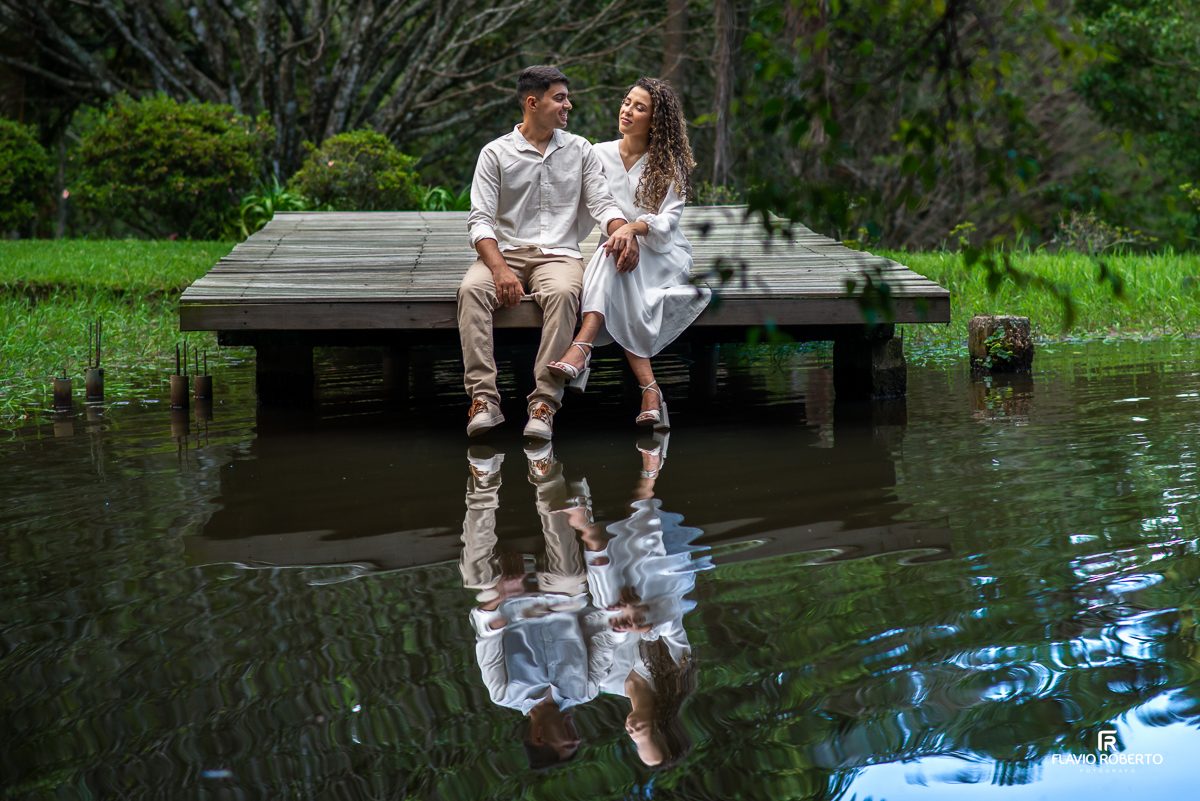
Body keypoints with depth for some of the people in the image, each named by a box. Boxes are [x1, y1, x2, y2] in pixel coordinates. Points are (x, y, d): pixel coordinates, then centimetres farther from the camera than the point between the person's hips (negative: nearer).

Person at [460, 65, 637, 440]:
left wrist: (624, 233, -19)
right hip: (506, 251, 0)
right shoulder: (495, 153, 5)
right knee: (472, 289, -33)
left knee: (563, 293, -36)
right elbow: (481, 220, -2)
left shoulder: (579, 149, 13)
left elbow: (602, 203, 6)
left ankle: (544, 403, -39)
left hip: (559, 253, 0)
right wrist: (500, 269, -21)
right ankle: (484, 399, -37)